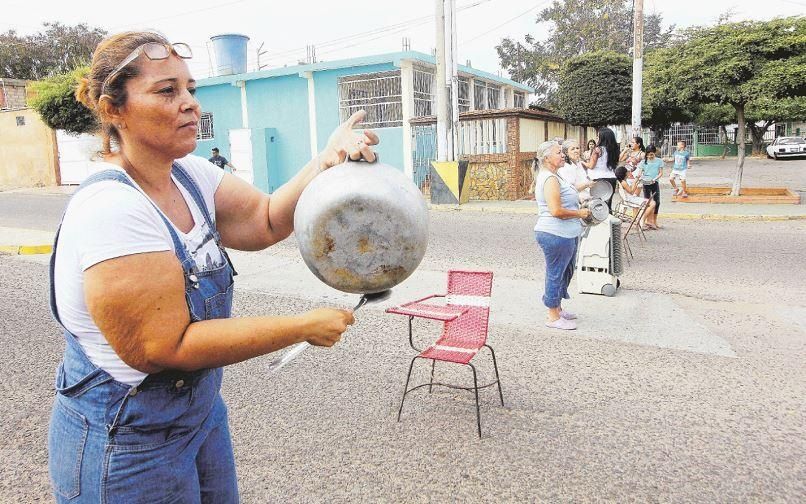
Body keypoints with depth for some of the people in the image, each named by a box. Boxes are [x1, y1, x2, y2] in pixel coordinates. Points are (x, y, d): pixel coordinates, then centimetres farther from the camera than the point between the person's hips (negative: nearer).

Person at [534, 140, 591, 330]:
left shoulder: (548, 176, 15)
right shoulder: (550, 179, -19)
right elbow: (556, 211, -27)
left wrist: (578, 203, 17)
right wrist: (579, 213, -14)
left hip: (563, 235, 11)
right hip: (556, 235, -11)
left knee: (564, 273, 21)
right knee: (556, 274, 0)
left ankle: (557, 309, 34)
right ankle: (553, 317, 12)